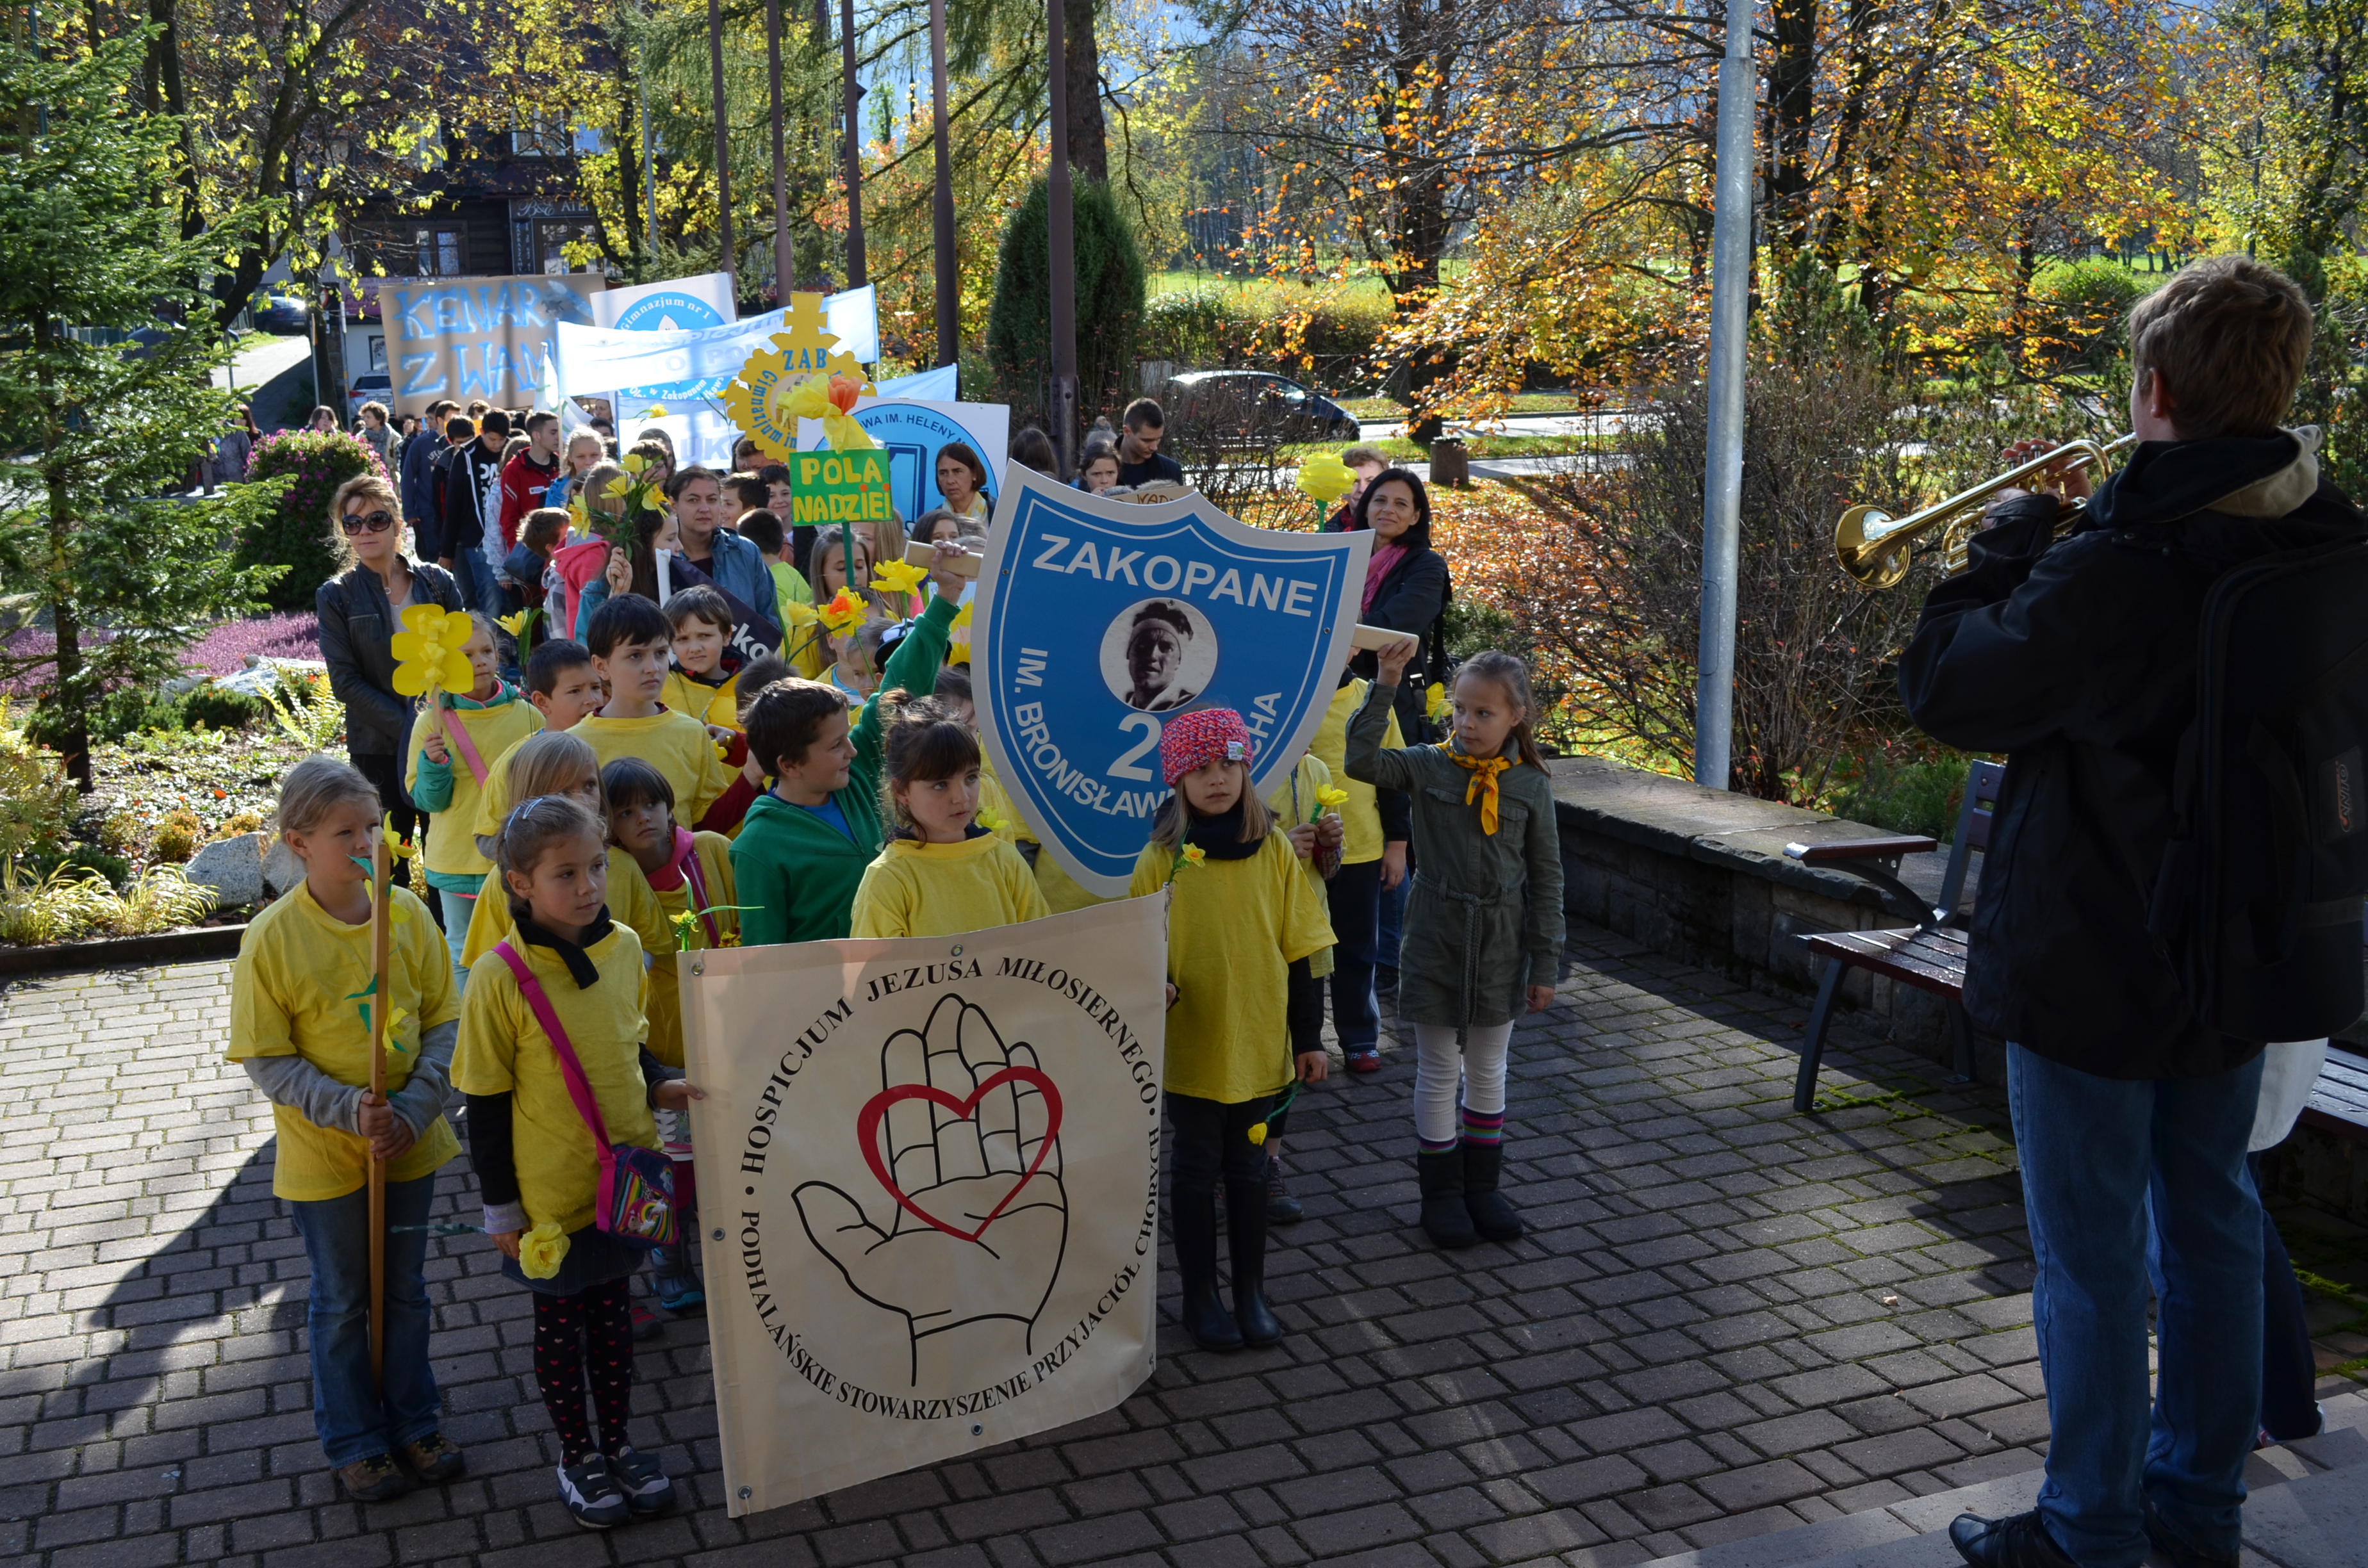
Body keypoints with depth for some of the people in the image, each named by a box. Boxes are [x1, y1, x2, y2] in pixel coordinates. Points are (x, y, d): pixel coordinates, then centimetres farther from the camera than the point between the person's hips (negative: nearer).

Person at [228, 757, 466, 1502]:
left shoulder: (406, 912, -9)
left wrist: (414, 1109, -16)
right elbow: (266, 1059, -12)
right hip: (322, 1153, -2)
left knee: (406, 1290, 19)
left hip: (408, 1143, 3)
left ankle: (414, 1424, 37)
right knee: (341, 1301, 15)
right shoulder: (272, 938, -17)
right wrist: (349, 1111, -24)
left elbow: (444, 1020, -4)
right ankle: (355, 1440, 33)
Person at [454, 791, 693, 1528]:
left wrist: (664, 1086, -8)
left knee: (612, 1310, 20)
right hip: (550, 1193, -4)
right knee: (561, 1322, 15)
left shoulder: (624, 947, -5)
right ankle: (576, 1456, 35)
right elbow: (485, 1102, -12)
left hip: (625, 1177, 4)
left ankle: (617, 1444, 39)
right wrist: (500, 1208, -9)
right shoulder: (500, 978, -20)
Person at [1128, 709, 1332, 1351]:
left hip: (1261, 1041, 2)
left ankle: (1251, 1290, 31)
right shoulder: (1162, 858, -9)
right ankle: (1200, 1297, 26)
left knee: (1248, 1165, 15)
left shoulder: (1274, 849, -3)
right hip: (1192, 1044, -2)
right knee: (1198, 1167, 10)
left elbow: (1299, 949, 2)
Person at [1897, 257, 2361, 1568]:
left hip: (2088, 965, -7)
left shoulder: (2114, 572, -27)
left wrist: (2005, 546, -5)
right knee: (2211, 1231, 19)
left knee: (2089, 1258, 7)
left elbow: (1945, 689, -16)